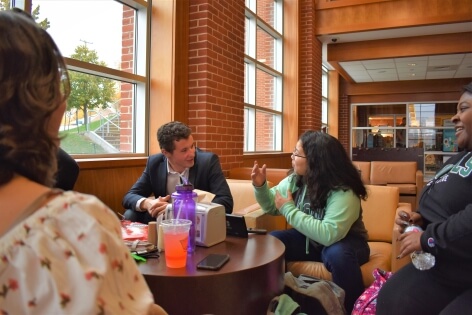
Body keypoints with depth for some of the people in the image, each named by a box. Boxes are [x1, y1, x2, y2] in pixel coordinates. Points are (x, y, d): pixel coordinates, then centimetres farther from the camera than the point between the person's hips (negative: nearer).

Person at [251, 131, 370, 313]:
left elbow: (329, 235, -40)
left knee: (338, 254, -38)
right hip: (309, 239, 6)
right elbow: (271, 206, 5)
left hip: (343, 242, -5)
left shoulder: (343, 192, -29)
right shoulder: (295, 180, -8)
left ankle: (352, 309, -14)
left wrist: (289, 210, -34)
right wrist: (260, 186, -15)